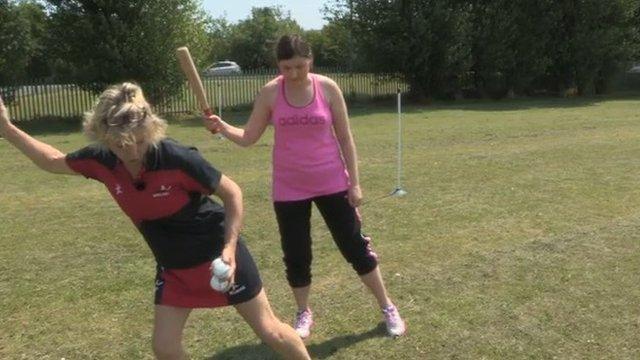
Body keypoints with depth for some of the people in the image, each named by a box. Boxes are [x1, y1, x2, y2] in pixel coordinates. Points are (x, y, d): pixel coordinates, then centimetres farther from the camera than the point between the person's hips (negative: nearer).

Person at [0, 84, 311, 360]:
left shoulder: (177, 158, -29)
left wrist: (230, 248, -23)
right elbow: (54, 162, 9)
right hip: (173, 267, 5)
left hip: (217, 254, -5)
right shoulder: (101, 161, -13)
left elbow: (232, 193, -17)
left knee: (270, 332, 6)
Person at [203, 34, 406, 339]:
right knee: (296, 256, 8)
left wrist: (354, 183, -3)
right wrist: (221, 127, -22)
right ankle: (304, 314, 32)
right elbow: (248, 137, -3)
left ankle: (387, 307, 25)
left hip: (331, 183, 0)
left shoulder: (327, 88, -7)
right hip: (289, 188, 1)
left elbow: (345, 138, -2)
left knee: (355, 247, 7)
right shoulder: (270, 93, -6)